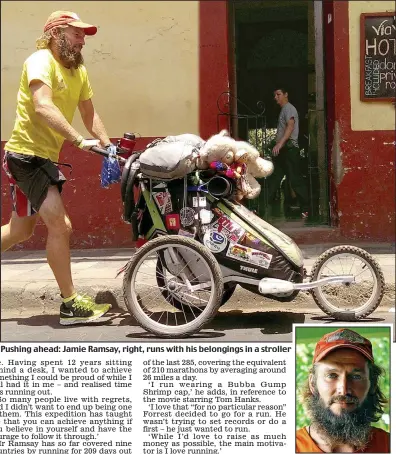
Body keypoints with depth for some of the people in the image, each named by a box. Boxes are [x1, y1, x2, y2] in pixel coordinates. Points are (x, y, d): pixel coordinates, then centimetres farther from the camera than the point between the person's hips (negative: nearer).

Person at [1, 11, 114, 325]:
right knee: (59, 225, -15)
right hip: (26, 154, -9)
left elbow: (90, 114, 17)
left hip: (44, 157, 9)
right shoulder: (41, 61, -14)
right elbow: (43, 107, -30)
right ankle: (71, 304, -8)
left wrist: (109, 147, 3)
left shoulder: (79, 71, 11)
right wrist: (79, 141, -37)